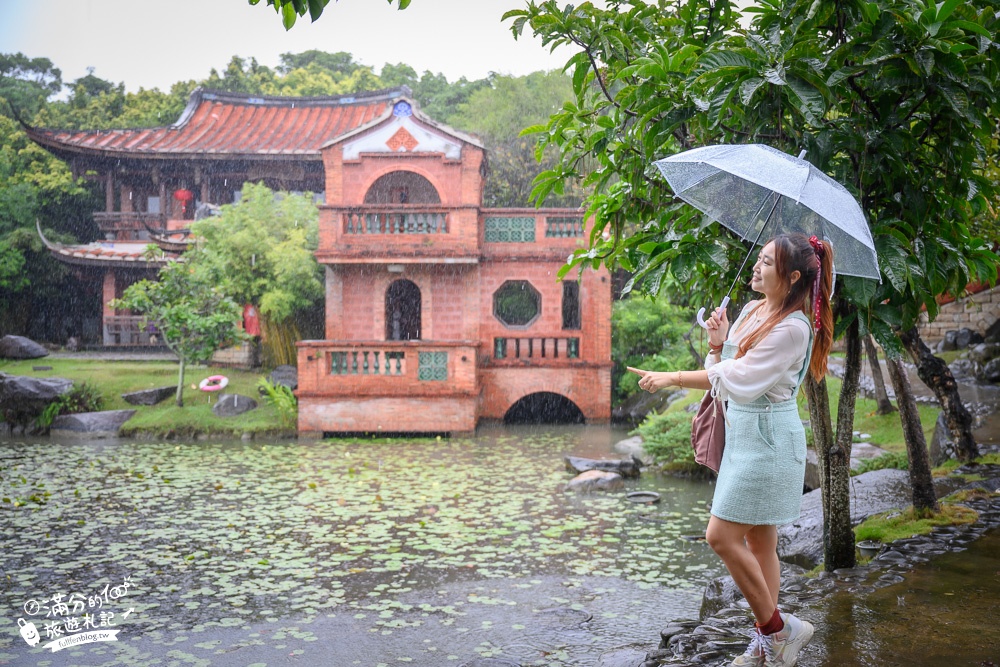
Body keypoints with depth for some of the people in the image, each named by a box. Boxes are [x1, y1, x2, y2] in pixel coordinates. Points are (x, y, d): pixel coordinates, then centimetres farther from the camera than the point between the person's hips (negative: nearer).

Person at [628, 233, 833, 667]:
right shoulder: (751, 311, 10)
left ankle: (775, 628, 8)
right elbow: (724, 371, 13)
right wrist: (717, 344, -8)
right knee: (758, 540, 13)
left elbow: (739, 378, -22)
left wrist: (671, 378, -18)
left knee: (722, 536, -8)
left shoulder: (793, 328, -17)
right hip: (742, 433, 9)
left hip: (767, 439, -9)